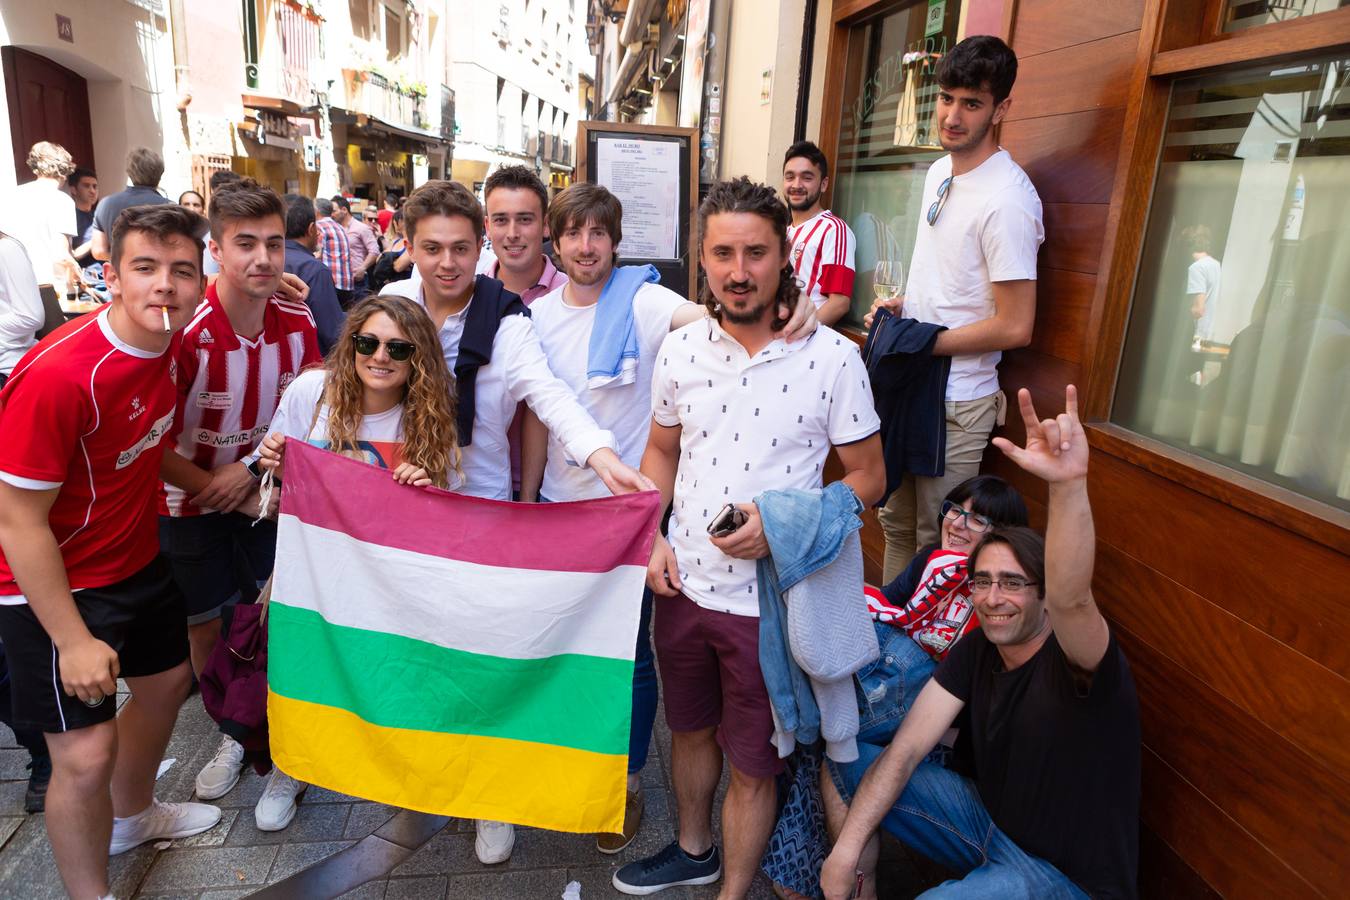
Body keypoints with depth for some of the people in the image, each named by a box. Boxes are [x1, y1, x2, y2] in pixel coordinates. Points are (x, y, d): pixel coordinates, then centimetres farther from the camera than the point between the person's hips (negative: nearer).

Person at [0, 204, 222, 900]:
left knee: (166, 681, 23)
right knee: (86, 752, -5)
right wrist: (73, 641, -20)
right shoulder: (56, 375, -29)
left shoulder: (169, 342, -6)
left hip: (136, 560, 8)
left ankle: (131, 815, 51)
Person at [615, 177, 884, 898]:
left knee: (752, 764, 14)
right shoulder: (680, 348, -2)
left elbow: (868, 477, -6)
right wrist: (650, 536, -3)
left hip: (771, 600, -4)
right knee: (690, 729, 25)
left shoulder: (832, 358, -13)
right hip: (683, 586, 4)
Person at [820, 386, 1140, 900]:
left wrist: (1069, 484, -65)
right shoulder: (975, 651, -6)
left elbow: (1070, 599, -49)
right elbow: (905, 749, -10)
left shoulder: (1077, 660, -23)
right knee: (841, 768, -1)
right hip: (988, 819, 7)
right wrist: (845, 851, -18)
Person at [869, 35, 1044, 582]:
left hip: (956, 403, -9)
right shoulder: (938, 172, 9)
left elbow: (1014, 328, -21)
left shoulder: (1006, 199, -19)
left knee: (938, 544, 6)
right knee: (896, 522, 21)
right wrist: (902, 306, 2)